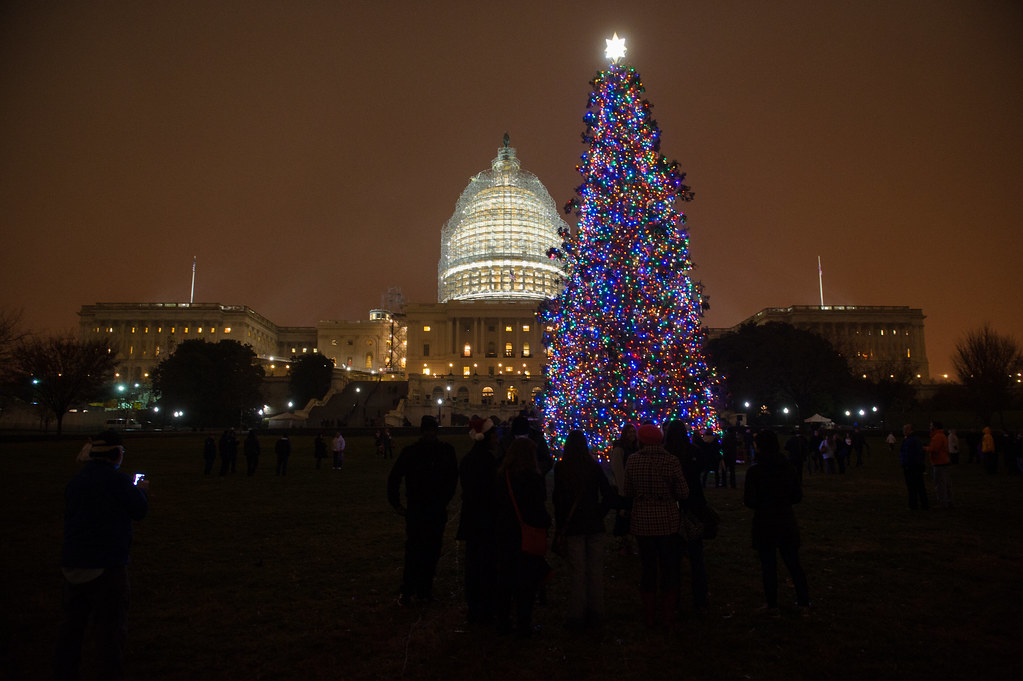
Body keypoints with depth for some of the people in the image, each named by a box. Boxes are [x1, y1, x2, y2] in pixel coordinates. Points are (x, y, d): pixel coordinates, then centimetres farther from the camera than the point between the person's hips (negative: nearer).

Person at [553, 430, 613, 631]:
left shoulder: (560, 467, -8)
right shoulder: (594, 466, -4)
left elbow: (557, 498, -6)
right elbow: (608, 495, -5)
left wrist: (560, 523, 3)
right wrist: (600, 514, 6)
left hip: (572, 526, -2)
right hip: (594, 525, 2)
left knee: (576, 571, 5)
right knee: (595, 569, 12)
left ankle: (576, 616, 13)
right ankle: (595, 614, 22)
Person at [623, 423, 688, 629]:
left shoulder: (632, 461, -7)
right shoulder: (671, 461, -12)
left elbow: (628, 492, 1)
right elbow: (684, 493, -9)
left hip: (642, 521, 2)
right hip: (668, 521, -1)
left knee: (647, 566, 15)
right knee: (669, 567, 13)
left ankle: (649, 616, 24)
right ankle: (668, 616, 22)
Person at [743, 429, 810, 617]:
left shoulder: (754, 472, -17)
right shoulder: (788, 468, -3)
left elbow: (750, 501, -15)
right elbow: (798, 496, 4)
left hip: (764, 524, -4)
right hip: (787, 522, 4)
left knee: (768, 566, 8)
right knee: (793, 563, 17)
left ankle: (772, 606, 19)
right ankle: (804, 603, 25)